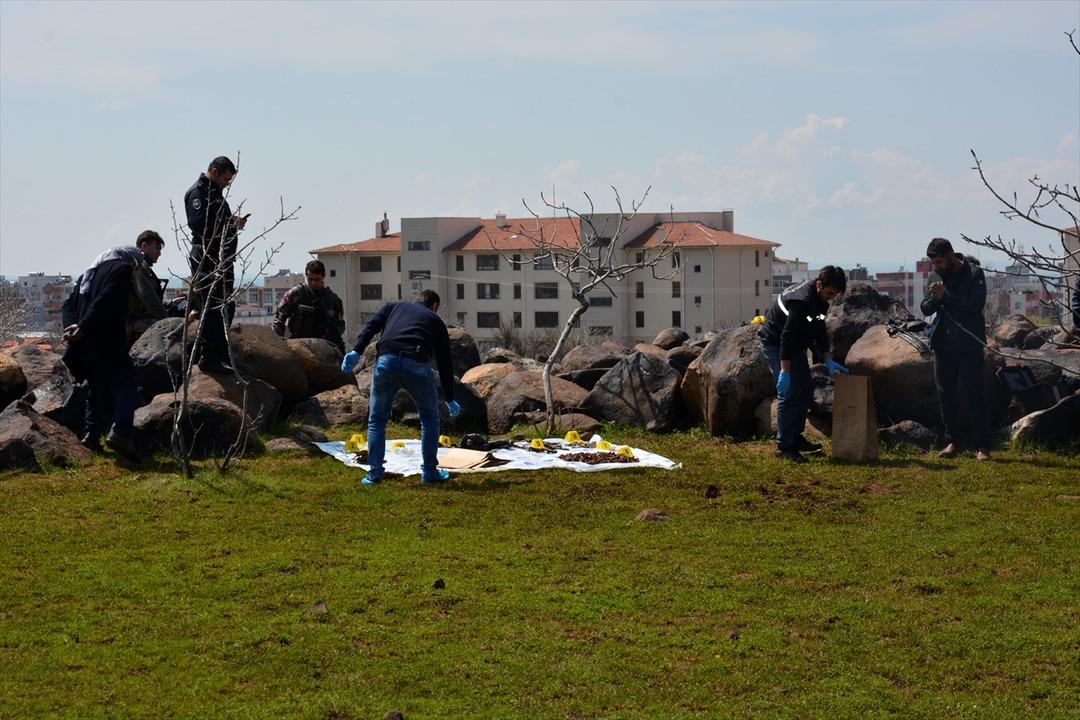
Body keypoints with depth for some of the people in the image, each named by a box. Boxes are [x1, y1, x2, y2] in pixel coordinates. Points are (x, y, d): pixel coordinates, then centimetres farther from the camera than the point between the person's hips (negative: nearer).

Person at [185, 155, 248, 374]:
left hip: (222, 259, 10)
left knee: (226, 308, 12)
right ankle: (208, 357, -10)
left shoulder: (216, 193, 24)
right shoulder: (197, 192, -7)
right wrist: (229, 224, -18)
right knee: (213, 309, -12)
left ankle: (221, 355, 19)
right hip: (206, 259, -10)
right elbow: (199, 224, -20)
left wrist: (234, 223, 8)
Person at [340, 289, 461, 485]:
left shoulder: (393, 306, 30)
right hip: (417, 366, -1)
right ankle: (430, 472, 20)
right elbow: (445, 362, 30)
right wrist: (449, 399, 35)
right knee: (429, 418, 20)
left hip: (386, 362, 1)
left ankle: (374, 473, 10)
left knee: (377, 420, 16)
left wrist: (357, 351, -1)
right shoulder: (436, 321, 28)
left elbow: (371, 326, 10)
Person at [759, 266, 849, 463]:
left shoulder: (820, 300, 0)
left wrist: (829, 361, 3)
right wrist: (785, 372, -30)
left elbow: (820, 332, 11)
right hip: (775, 343, -10)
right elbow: (786, 336, -31)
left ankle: (795, 438, 20)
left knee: (806, 391, 11)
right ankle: (784, 446, -8)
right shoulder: (801, 301, -30)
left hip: (795, 346, 10)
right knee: (789, 394, -13)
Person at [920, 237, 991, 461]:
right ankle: (952, 442, 17)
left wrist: (945, 296, -19)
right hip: (942, 344, 6)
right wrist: (934, 298, -11)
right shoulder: (936, 276, 11)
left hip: (968, 344, -6)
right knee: (946, 395, 8)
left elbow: (976, 304, -17)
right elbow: (925, 309, 10)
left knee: (974, 395, -6)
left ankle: (982, 447, -4)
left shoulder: (973, 273, -5)